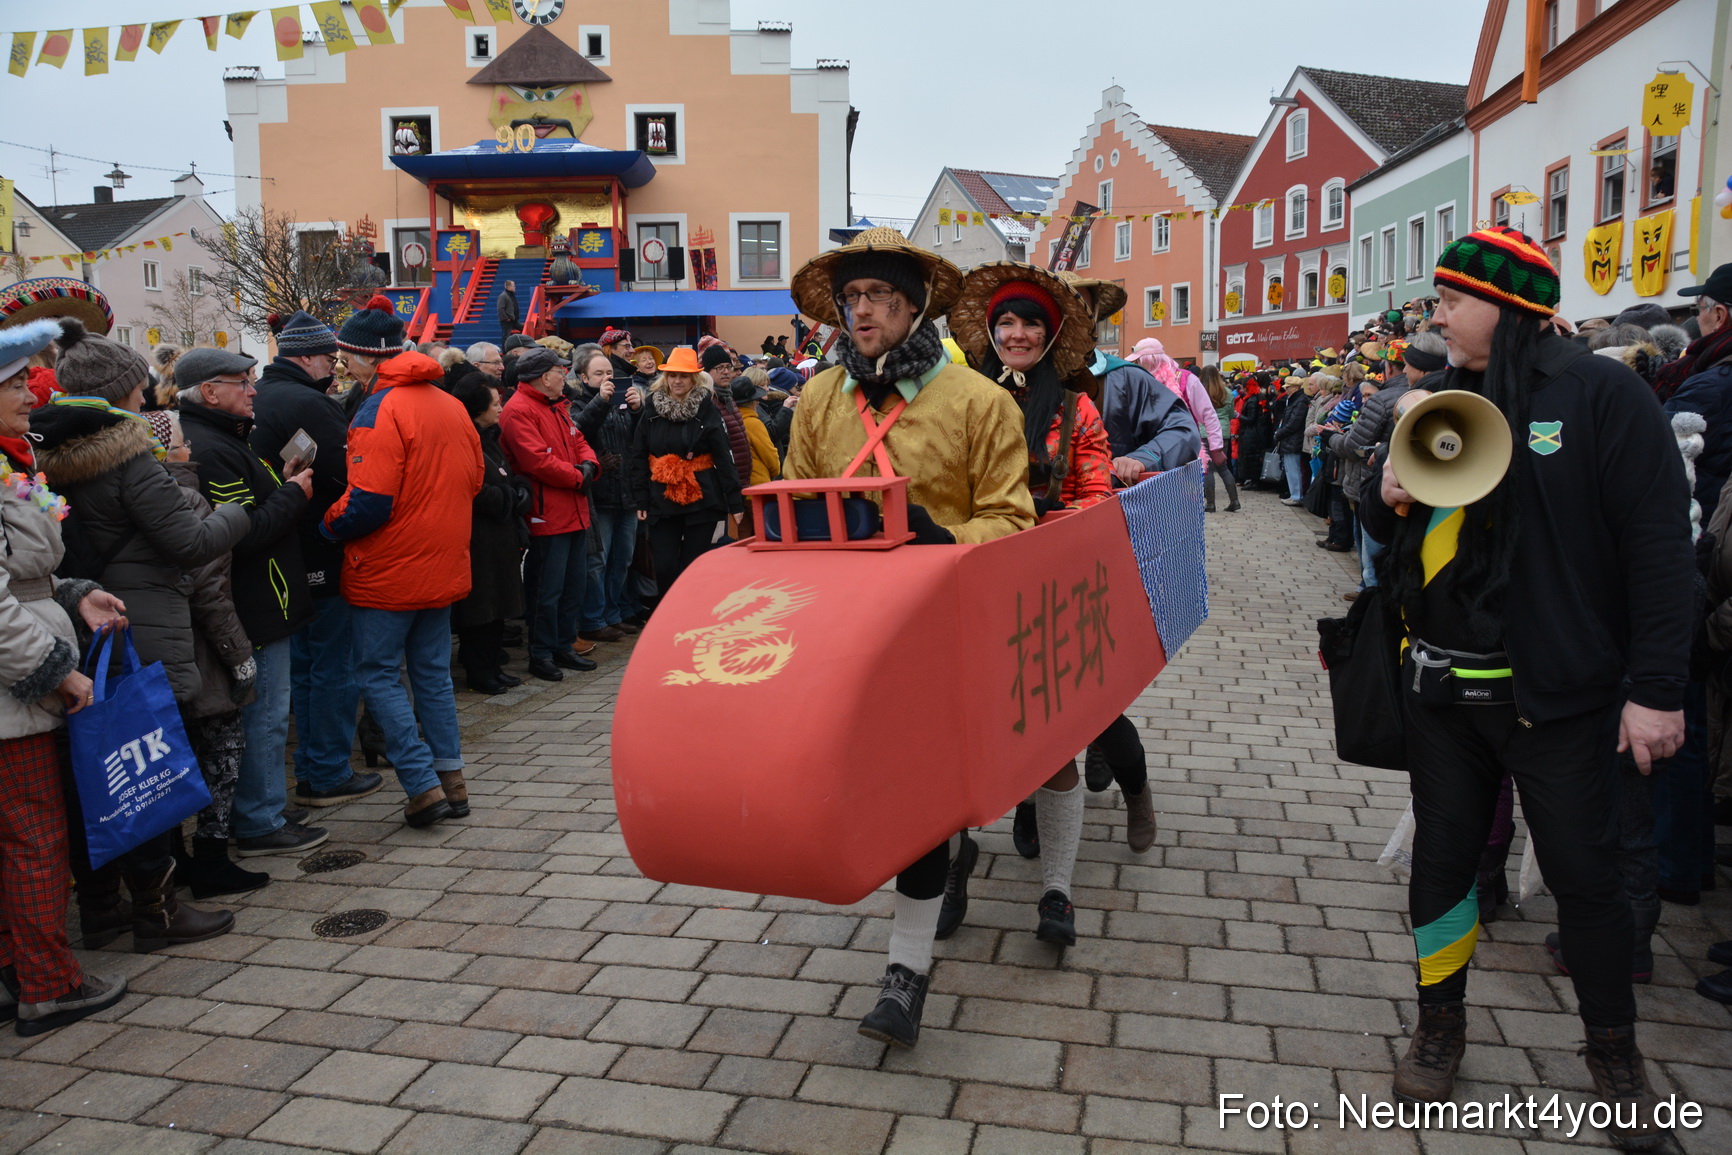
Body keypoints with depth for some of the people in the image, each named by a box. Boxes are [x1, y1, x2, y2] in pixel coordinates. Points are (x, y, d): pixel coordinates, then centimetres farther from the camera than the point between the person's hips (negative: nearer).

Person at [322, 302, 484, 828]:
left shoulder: (381, 410, -17)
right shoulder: (451, 405, 8)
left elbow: (367, 504, -21)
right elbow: (473, 479, 14)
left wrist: (325, 523, -4)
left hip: (389, 570, -8)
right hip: (443, 565, 8)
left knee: (378, 675, 4)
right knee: (433, 672, 16)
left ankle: (423, 786, 2)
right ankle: (451, 779, 20)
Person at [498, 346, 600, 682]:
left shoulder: (557, 406, 18)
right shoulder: (518, 411, -14)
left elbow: (577, 441, 20)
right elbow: (538, 460, -22)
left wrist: (589, 464, -2)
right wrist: (578, 478, -13)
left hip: (574, 512, 10)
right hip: (547, 514, -10)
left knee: (574, 582, 15)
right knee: (547, 588, -3)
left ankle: (563, 647, 26)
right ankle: (541, 654, 9)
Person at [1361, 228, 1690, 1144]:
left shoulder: (1600, 394, -11)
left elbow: (1658, 542, -13)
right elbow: (1387, 526, 15)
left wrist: (1657, 688, -16)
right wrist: (1387, 490, -9)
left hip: (1556, 692, -5)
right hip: (1441, 684, 5)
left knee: (1583, 872, 9)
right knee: (1441, 858, 14)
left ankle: (1614, 1049, 31)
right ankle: (1440, 1024, 32)